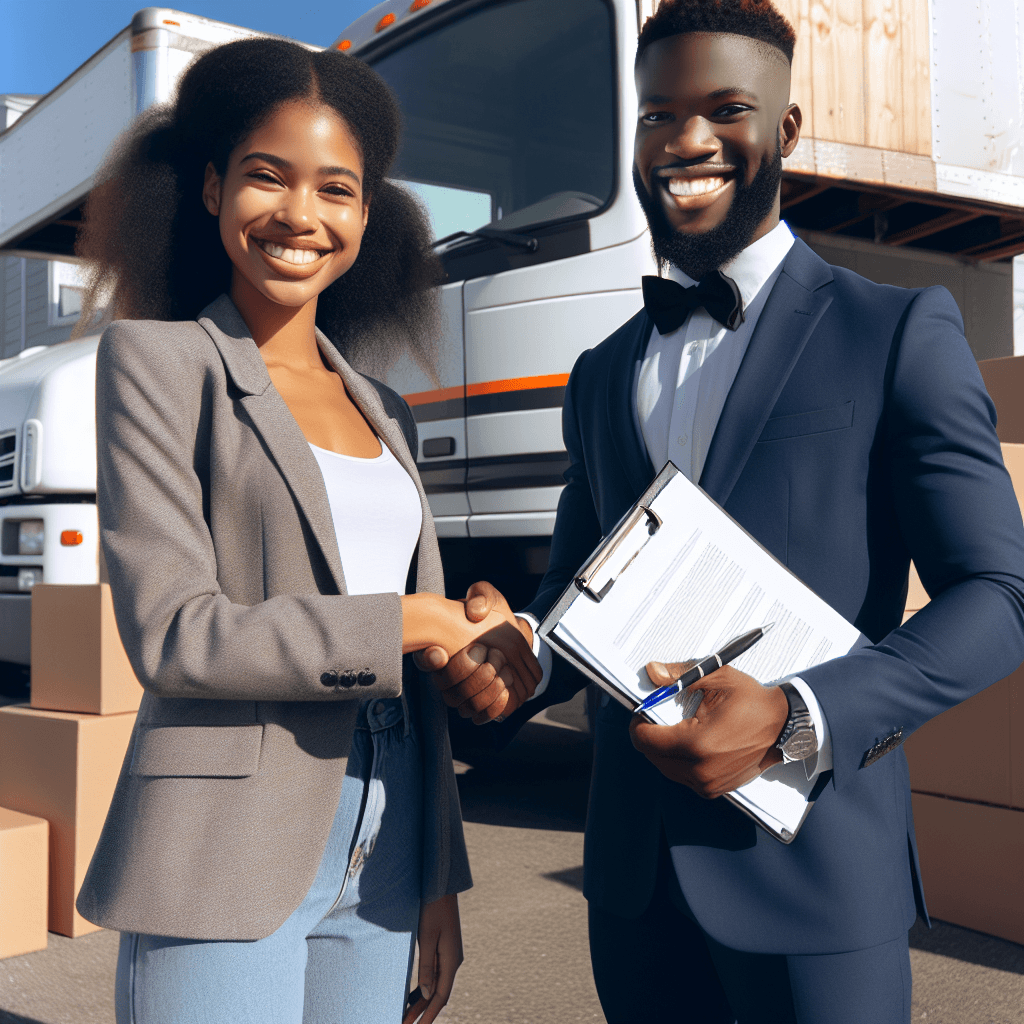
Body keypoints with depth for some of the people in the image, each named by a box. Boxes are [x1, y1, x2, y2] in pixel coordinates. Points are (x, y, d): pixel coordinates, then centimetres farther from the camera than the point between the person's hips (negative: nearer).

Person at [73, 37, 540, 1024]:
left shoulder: (381, 412, 13)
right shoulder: (157, 360, -3)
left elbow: (417, 677, 13)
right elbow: (171, 634, -13)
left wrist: (438, 884, 12)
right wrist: (407, 623, -11)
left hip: (378, 863, 5)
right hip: (224, 867, -5)